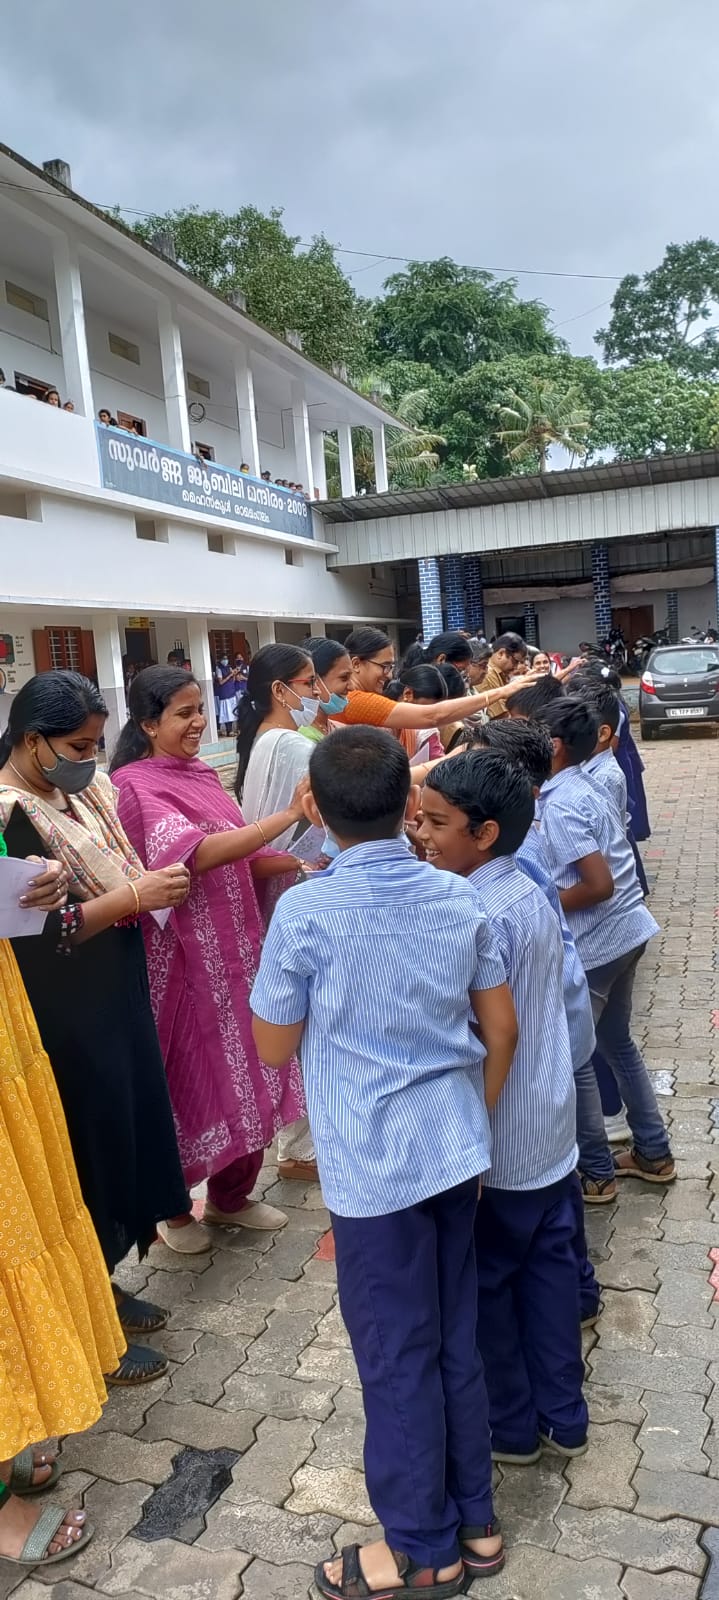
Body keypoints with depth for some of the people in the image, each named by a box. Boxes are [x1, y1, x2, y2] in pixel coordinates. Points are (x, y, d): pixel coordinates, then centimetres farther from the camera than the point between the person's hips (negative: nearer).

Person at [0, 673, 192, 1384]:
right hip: (64, 1022, -8)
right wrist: (133, 895, -24)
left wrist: (153, 885, 0)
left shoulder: (80, 791, 5)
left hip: (115, 1000, 8)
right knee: (85, 1150, 5)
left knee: (124, 1132, 18)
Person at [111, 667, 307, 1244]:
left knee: (244, 1073, 16)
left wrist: (303, 861, -5)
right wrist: (287, 816, -33)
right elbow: (196, 853, -30)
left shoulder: (203, 775, 8)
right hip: (183, 956, -7)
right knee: (188, 1080, 8)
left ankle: (231, 1195, 37)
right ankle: (172, 1208, 32)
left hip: (235, 947, 7)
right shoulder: (135, 785, -15)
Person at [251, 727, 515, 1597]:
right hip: (454, 1148, 5)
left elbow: (273, 1047, -7)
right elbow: (501, 1029, 4)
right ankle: (474, 1521, 40)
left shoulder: (306, 912, -18)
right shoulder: (458, 897, -4)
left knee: (397, 1355, 13)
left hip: (373, 1165, -5)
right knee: (456, 1338, 21)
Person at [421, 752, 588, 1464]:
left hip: (497, 1144, -8)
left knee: (486, 1286, 13)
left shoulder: (479, 918, -26)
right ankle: (563, 1418, 37)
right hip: (551, 1130, 8)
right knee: (549, 1268, 20)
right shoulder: (534, 898, 1)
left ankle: (512, 1427, 32)